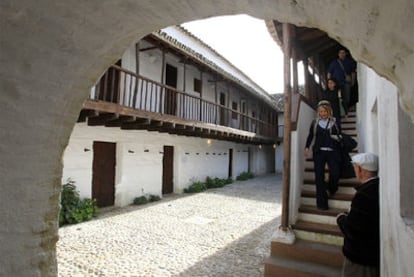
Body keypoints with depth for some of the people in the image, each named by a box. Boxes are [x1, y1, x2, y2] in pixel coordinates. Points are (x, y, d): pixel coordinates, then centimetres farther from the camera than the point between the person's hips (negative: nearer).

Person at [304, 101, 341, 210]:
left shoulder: (334, 122, 8)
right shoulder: (315, 123, 11)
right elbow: (310, 136, 11)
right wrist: (307, 147, -1)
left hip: (332, 152, -1)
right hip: (318, 152, 1)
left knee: (335, 173, -15)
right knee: (319, 176, -3)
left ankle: (332, 189, 22)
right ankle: (322, 203, 5)